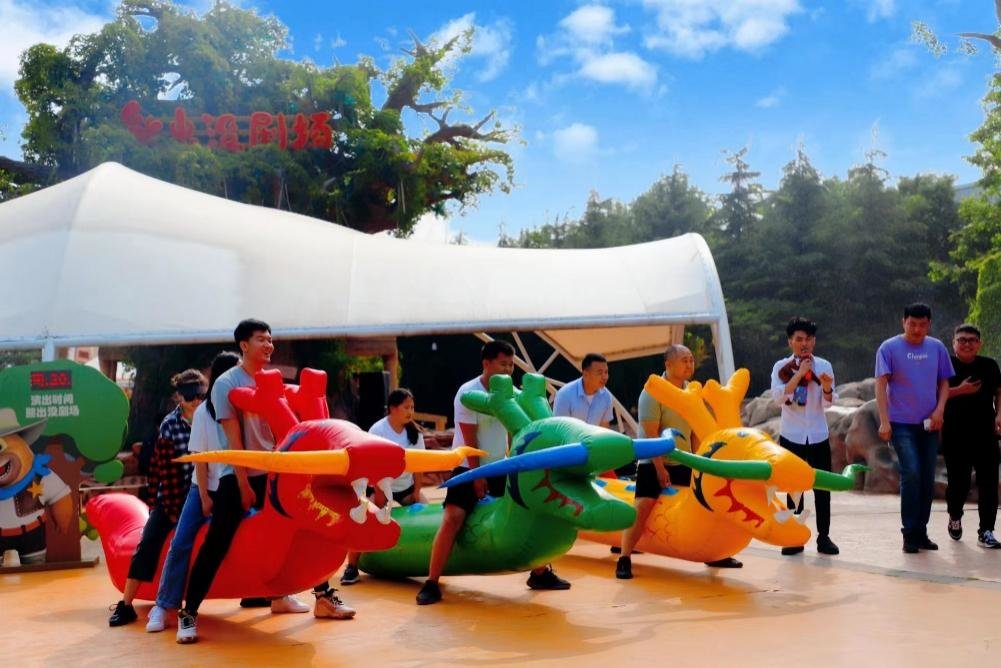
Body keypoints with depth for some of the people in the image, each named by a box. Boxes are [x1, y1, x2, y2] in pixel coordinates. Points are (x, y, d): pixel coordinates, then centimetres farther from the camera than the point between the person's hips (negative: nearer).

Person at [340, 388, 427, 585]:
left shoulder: (414, 431, -5)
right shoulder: (378, 430, -18)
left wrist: (417, 492, -9)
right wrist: (379, 498, -21)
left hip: (407, 487, 4)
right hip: (382, 487, -4)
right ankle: (351, 567, -9)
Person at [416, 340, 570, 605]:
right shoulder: (468, 393, -19)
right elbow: (469, 440, -18)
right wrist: (477, 476, -15)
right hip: (469, 468, -6)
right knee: (452, 519, -19)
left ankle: (540, 573, 20)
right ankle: (431, 583, -11)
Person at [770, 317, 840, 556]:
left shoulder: (823, 365, 0)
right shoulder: (781, 367, -2)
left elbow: (828, 404, -7)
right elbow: (778, 397, -17)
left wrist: (827, 389, -29)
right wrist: (799, 373, -23)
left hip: (818, 435, 1)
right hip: (791, 436, -1)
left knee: (822, 486, 2)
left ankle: (824, 537, 10)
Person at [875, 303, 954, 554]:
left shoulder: (937, 348, 6)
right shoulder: (889, 348, -5)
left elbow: (944, 383, 12)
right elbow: (881, 385, -9)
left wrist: (939, 409, -5)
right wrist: (884, 421, -17)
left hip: (929, 424, 4)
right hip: (901, 423, -4)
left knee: (927, 479, 8)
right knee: (911, 474, -13)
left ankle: (921, 532, 19)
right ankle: (910, 534, -3)